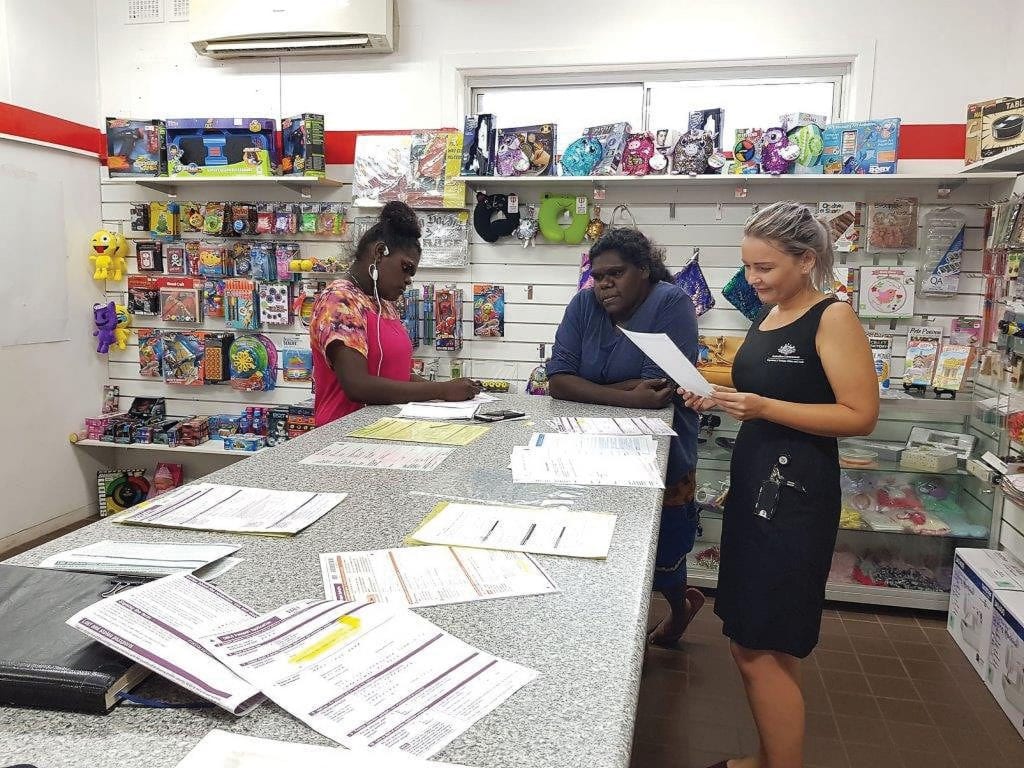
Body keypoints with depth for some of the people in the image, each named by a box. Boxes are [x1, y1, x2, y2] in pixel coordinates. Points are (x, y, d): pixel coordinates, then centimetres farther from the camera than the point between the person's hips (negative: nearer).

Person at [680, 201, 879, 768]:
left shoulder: (832, 318, -11)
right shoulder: (765, 318, 12)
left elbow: (861, 415, -17)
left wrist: (764, 407, -24)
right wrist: (719, 399, 3)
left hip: (795, 493, -8)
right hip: (751, 483, 9)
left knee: (763, 649, -2)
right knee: (747, 642, 16)